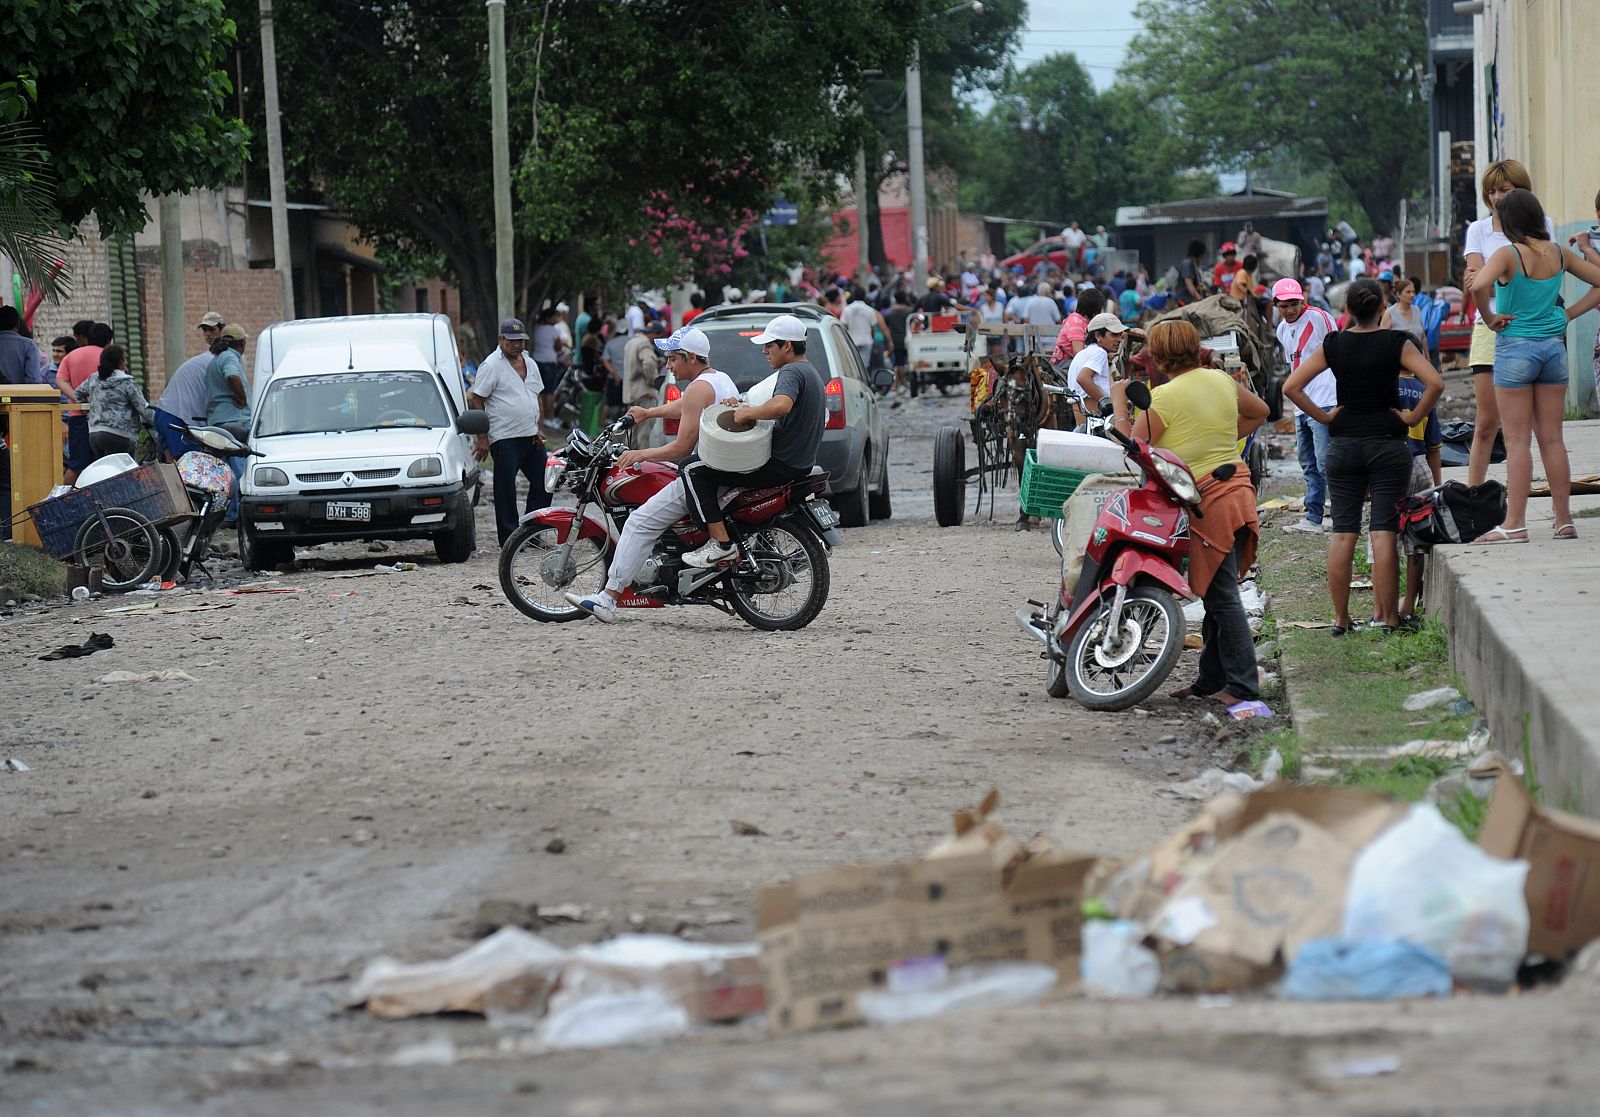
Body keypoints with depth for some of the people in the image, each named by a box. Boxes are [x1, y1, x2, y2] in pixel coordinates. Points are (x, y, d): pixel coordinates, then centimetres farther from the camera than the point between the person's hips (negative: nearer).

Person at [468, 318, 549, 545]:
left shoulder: (530, 365, 14)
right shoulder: (491, 366, -8)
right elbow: (476, 401, -10)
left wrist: (538, 430, 12)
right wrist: (482, 437, -16)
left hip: (531, 437, 8)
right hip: (504, 439, -8)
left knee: (543, 483, 7)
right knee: (506, 489, -4)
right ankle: (508, 538, 0)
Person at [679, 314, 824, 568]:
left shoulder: (791, 372, -17)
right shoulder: (810, 372, 17)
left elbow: (781, 405, -38)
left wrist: (748, 413, -22)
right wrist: (749, 411, 15)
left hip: (781, 465, -11)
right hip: (802, 463, 11)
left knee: (694, 470, -9)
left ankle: (721, 544, -16)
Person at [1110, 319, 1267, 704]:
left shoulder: (1162, 398, -12)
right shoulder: (1221, 381, 9)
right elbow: (1259, 411, 26)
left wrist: (1119, 403, 1)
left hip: (1207, 500, -8)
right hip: (1239, 493, 8)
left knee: (1222, 597, -6)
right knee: (1218, 593, 14)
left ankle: (1243, 684, -6)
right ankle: (1211, 679, 20)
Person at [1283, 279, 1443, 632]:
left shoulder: (1332, 345, 1)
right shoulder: (1396, 344, -5)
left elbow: (1291, 386, -3)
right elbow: (1435, 383, -15)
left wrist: (1323, 416, 3)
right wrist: (1414, 418, -4)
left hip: (1343, 444, 2)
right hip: (1388, 443, -2)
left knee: (1343, 532, 5)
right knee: (1384, 532, -1)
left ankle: (1340, 617, 6)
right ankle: (1386, 616, -1)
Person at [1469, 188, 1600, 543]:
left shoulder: (1508, 254, -13)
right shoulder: (1559, 253, 3)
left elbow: (1479, 285, -31)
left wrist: (1490, 319, -14)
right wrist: (1568, 314, 10)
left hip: (1515, 348, -5)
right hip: (1553, 346, 5)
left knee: (1517, 440, -2)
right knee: (1552, 438, 10)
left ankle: (1515, 524, -4)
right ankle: (1564, 520, 11)